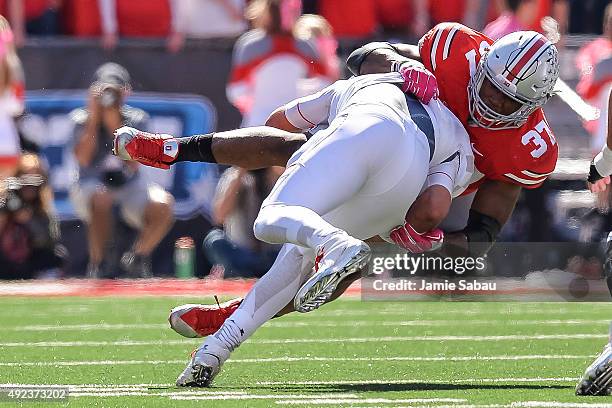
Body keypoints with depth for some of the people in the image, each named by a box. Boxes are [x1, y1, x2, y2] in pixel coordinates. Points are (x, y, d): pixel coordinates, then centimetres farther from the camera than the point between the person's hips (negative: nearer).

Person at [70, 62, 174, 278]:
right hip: (91, 185, -2)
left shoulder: (135, 119, -2)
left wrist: (114, 124, -22)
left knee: (163, 207, -25)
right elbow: (83, 159, -21)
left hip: (129, 185, 2)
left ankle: (137, 256, 3)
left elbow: (133, 163, -16)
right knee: (101, 200, -39)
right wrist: (94, 118, -19)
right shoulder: (81, 118, -5)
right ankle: (96, 266, -23)